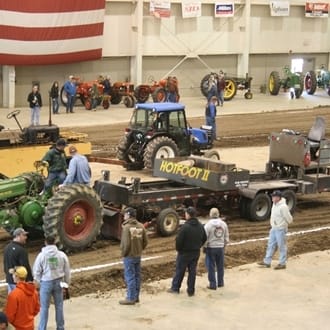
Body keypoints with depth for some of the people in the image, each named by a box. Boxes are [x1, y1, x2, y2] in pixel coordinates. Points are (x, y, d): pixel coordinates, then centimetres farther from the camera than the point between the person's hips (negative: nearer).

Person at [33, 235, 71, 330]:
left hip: (46, 283, -2)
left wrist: (38, 283, 12)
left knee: (44, 307, 5)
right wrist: (67, 282, 16)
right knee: (59, 306, 13)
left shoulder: (41, 255, -10)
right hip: (58, 282, 2)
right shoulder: (62, 255, -4)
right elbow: (67, 271, 4)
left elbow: (37, 271, -3)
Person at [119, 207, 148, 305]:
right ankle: (136, 297, 23)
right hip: (138, 255, 7)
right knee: (137, 276, 14)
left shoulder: (127, 227, -17)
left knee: (130, 277, 0)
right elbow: (145, 241, 4)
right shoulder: (140, 226, 2)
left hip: (129, 256, -7)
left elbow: (126, 243, -21)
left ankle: (130, 298, 4)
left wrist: (123, 253, -6)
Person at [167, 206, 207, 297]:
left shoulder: (185, 227, -21)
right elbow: (204, 238, 10)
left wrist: (178, 249, -3)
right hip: (196, 252, 6)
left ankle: (175, 288, 19)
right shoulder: (200, 226, 1)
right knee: (192, 271, 11)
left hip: (185, 252, -6)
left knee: (179, 270, 8)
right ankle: (191, 291, 14)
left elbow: (179, 240, -20)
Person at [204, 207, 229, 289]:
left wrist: (205, 247, -1)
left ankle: (212, 284, 6)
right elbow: (226, 237, 5)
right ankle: (220, 283, 26)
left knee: (211, 267, 4)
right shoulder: (223, 224, -1)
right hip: (221, 247, 4)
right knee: (220, 266, 16)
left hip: (211, 248, -4)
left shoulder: (208, 224, -14)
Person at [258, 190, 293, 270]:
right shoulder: (275, 204, 5)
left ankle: (282, 264, 11)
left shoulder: (283, 207, -23)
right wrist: (273, 225, 14)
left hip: (280, 229, -9)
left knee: (282, 247, 2)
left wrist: (284, 224, 0)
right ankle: (267, 262, 22)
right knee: (271, 245, 14)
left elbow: (289, 219, -18)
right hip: (273, 229, 9)